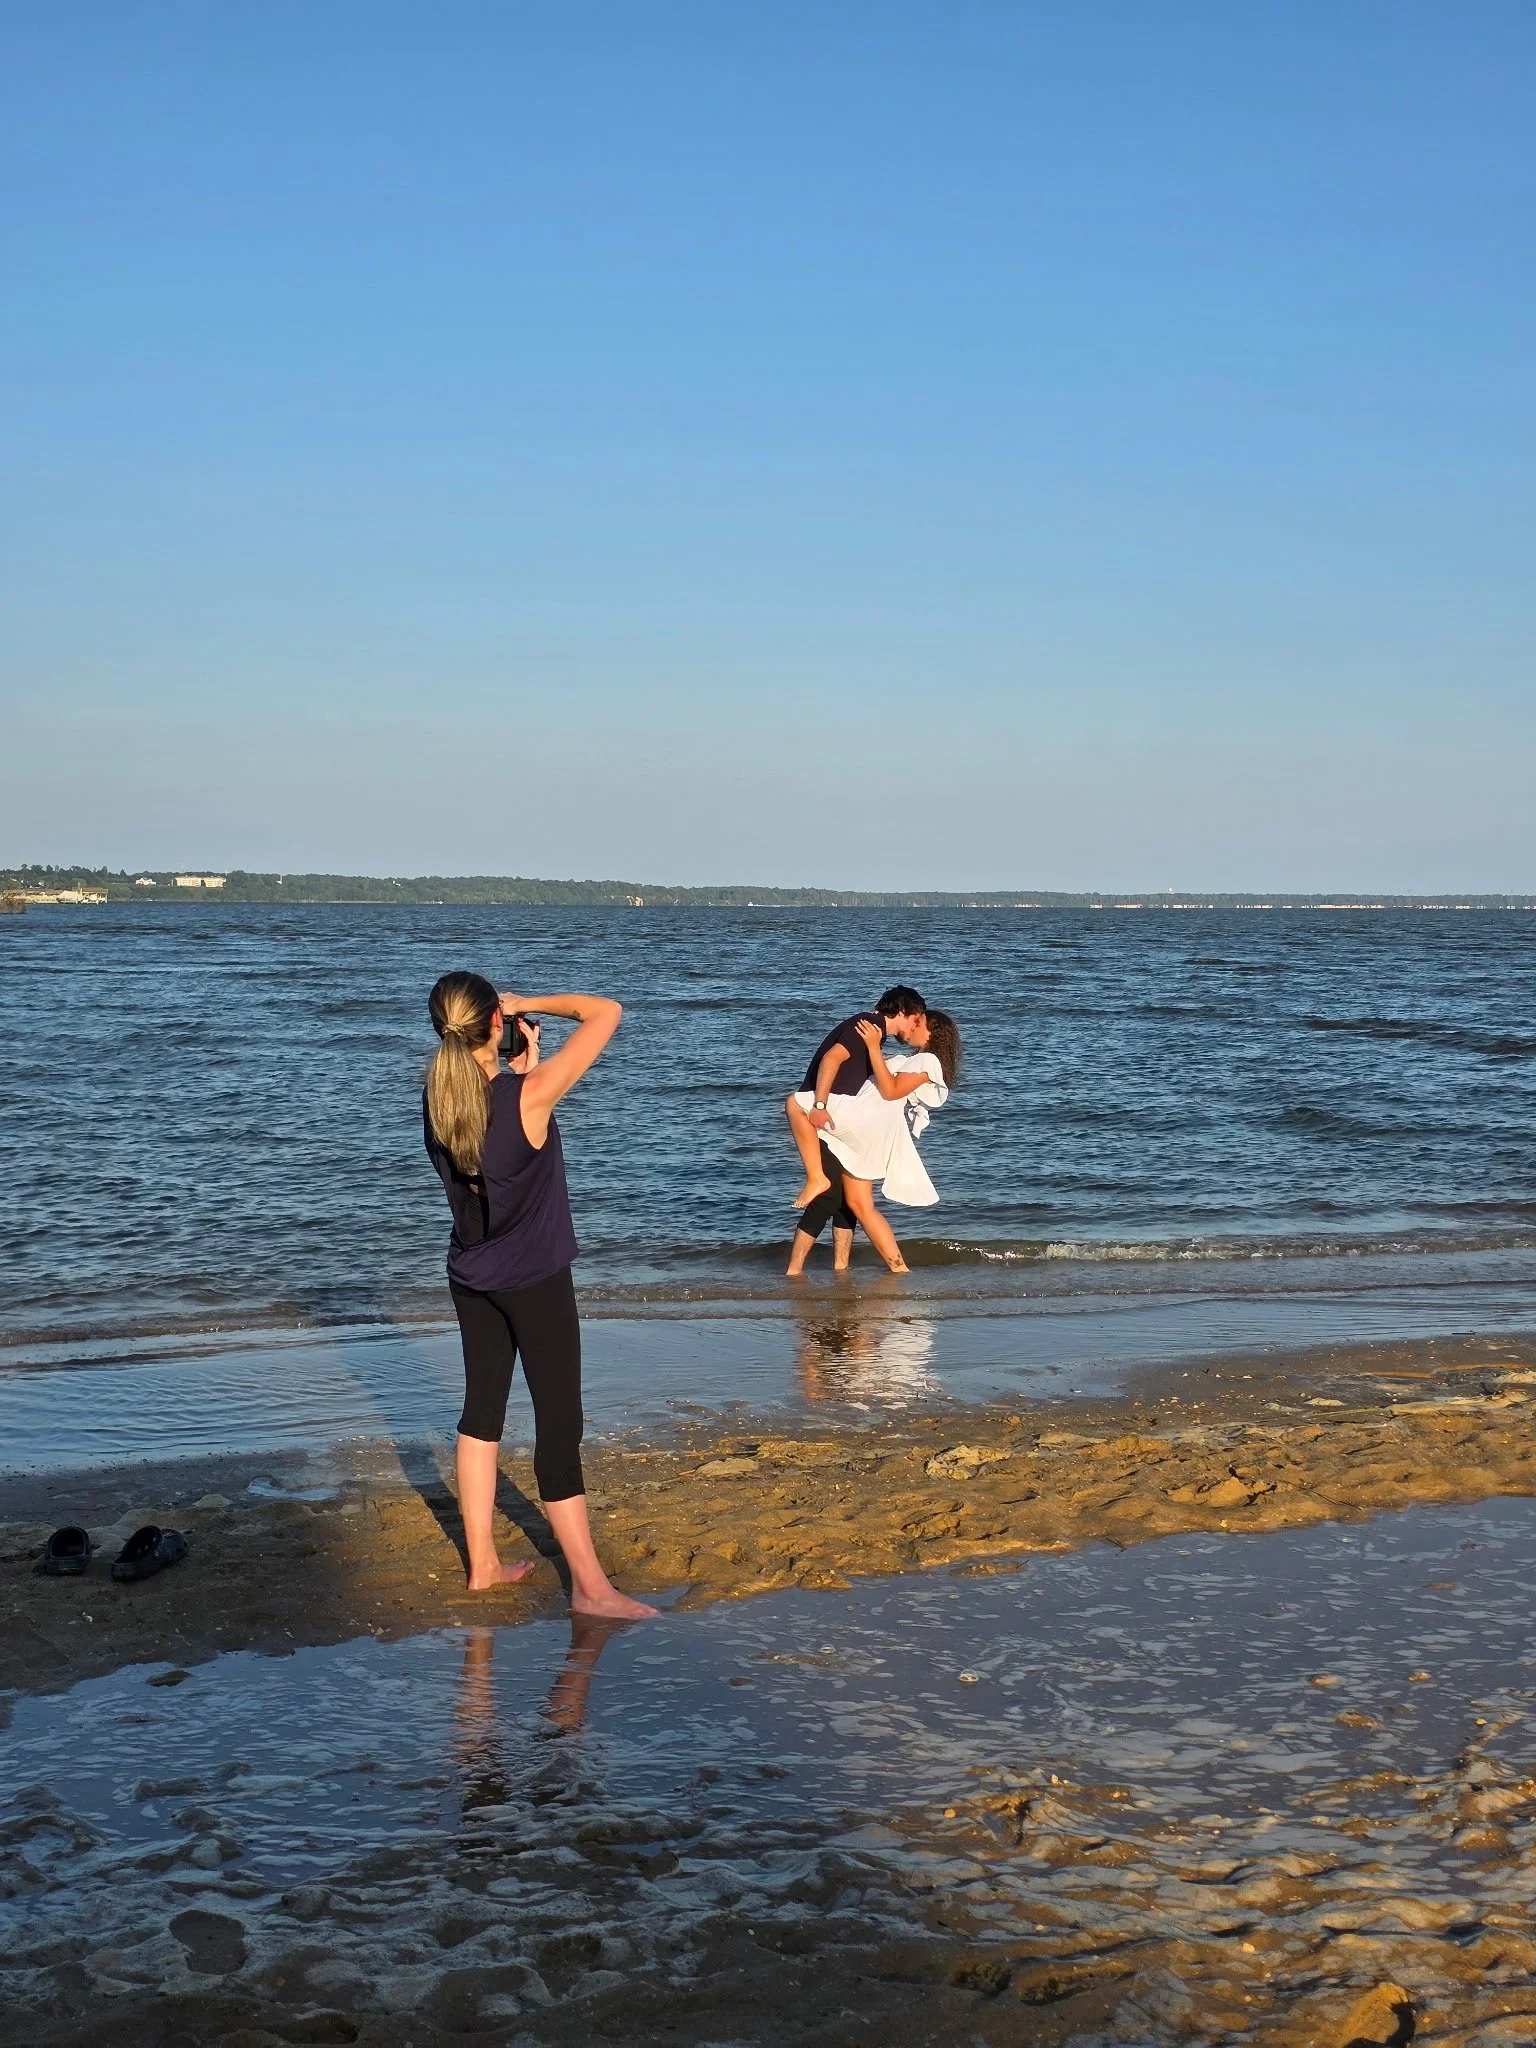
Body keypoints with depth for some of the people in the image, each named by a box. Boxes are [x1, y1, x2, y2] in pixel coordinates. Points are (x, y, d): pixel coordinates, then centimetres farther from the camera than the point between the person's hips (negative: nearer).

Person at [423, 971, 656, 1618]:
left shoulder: (436, 1097, -6)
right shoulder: (529, 1096, -24)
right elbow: (605, 1012, -18)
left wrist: (519, 1068, 5)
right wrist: (531, 1004, -8)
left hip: (471, 1275, 6)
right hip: (535, 1279, -6)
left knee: (482, 1407, 16)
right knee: (559, 1421, -1)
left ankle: (483, 1564, 23)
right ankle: (590, 1585, 4)